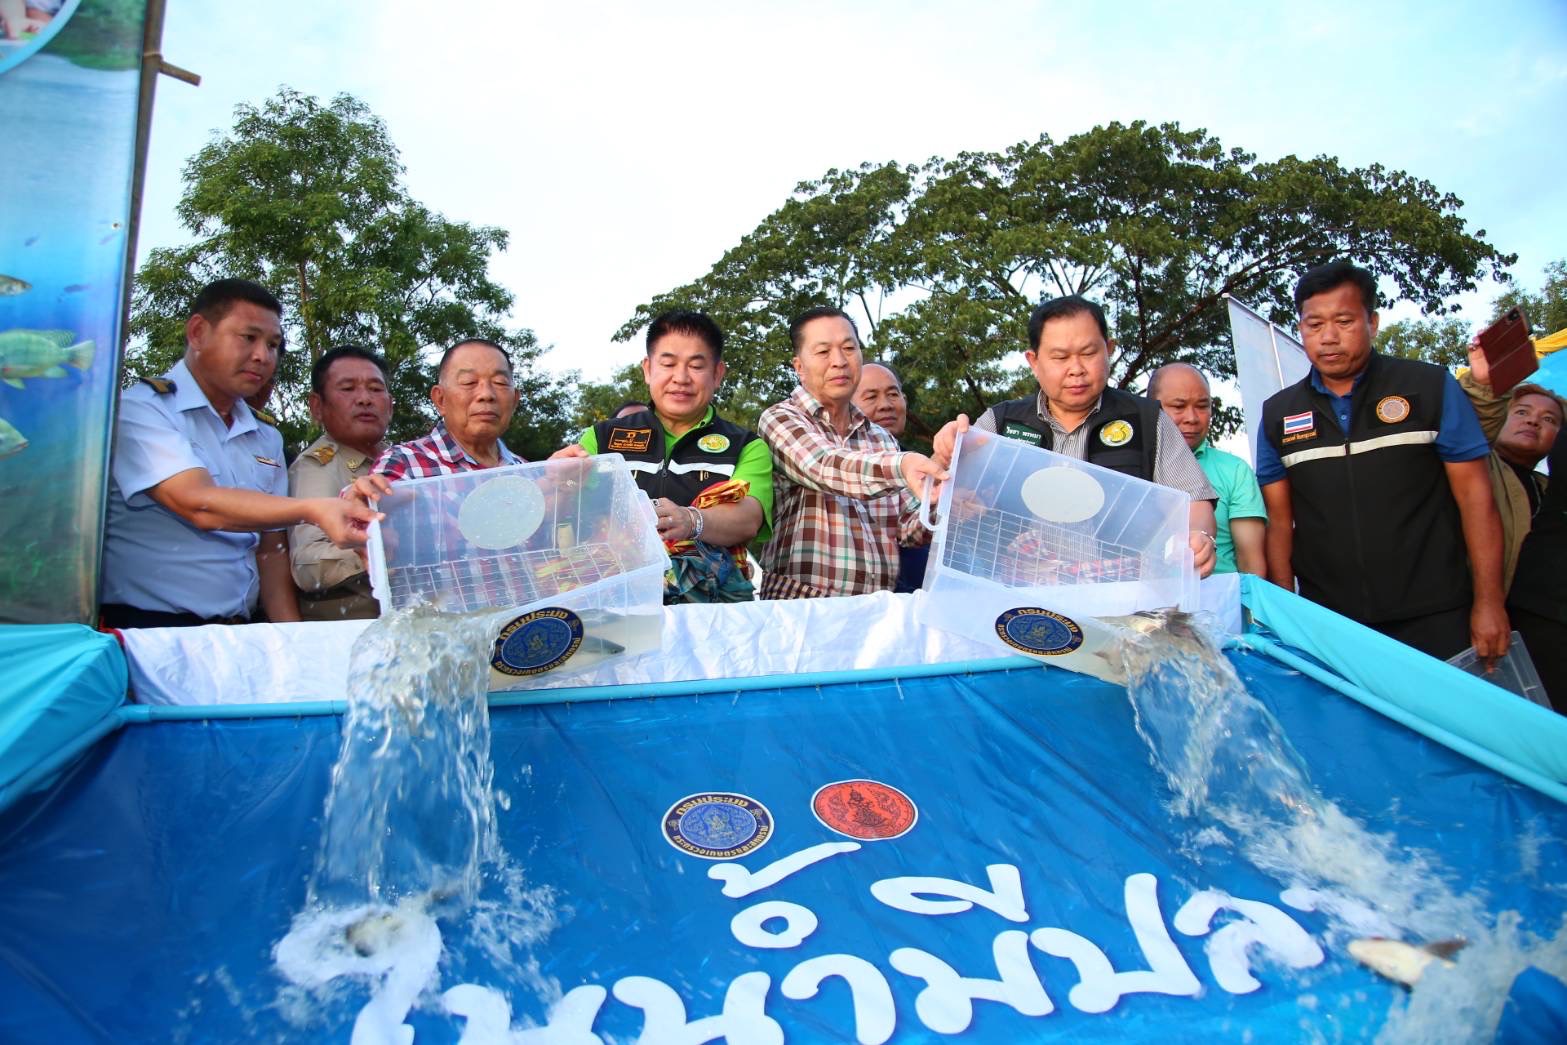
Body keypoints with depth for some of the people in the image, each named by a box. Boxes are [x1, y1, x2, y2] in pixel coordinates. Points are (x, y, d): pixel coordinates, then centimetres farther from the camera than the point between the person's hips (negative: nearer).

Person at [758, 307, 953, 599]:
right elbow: (824, 468, -20)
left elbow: (910, 528, 10)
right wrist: (900, 466, -37)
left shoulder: (882, 440, 15)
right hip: (800, 608, 0)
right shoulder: (779, 418, 0)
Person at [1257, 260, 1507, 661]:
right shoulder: (1278, 414, 7)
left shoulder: (1432, 387, 1)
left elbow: (1474, 496, 0)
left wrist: (1488, 602, -5)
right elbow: (1279, 521, 7)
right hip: (1327, 623, 2)